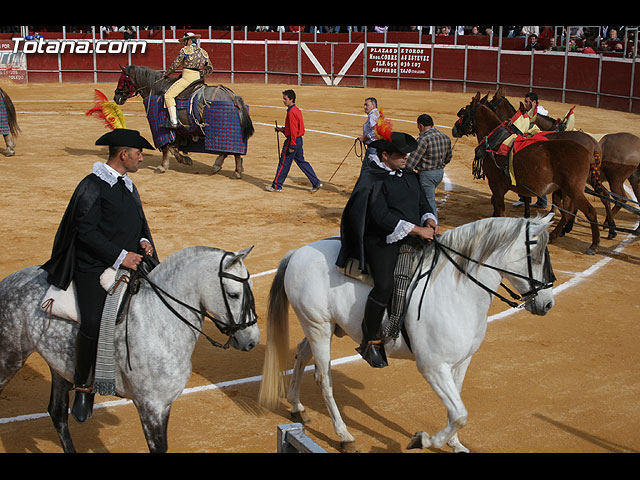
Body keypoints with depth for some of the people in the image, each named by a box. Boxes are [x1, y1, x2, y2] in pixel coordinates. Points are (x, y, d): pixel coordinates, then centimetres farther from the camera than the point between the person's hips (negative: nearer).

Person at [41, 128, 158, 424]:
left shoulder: (127, 185, 15)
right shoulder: (92, 187, -10)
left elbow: (139, 221, 22)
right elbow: (86, 231, -16)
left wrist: (143, 241, 1)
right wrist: (120, 256, -20)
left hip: (128, 264, 8)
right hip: (94, 269, -8)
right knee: (93, 325, -22)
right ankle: (83, 387, -1)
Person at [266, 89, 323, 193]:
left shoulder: (291, 112, -18)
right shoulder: (296, 110, 13)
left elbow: (293, 130, -21)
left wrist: (292, 145, -21)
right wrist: (282, 129, 14)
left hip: (293, 140, -10)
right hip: (299, 140, 10)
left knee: (284, 163, 0)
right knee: (301, 162, 14)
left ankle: (276, 186, 9)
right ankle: (316, 183, 12)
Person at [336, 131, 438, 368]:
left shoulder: (409, 174, 14)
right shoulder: (372, 179, -12)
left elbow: (422, 202, 21)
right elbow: (382, 217, -20)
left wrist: (429, 220, -3)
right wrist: (417, 230, -20)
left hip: (411, 238, 9)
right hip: (381, 241, -8)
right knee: (384, 286, -26)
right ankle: (369, 341, -9)